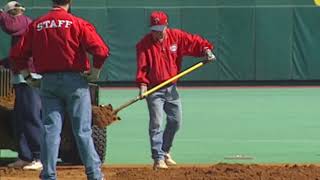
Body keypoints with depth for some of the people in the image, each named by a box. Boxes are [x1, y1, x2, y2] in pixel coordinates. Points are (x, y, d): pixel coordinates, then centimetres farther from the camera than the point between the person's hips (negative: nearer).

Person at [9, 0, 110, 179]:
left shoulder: (36, 25, 4)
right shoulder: (78, 24, -7)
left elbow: (17, 54, 3)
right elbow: (101, 50, -16)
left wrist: (27, 76, 13)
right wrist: (95, 72, -1)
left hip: (48, 82, 3)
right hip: (75, 81, -3)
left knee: (50, 130, 5)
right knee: (83, 131, 2)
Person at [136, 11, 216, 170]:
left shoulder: (176, 36, -2)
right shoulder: (144, 44, -12)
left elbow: (194, 42, 2)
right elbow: (142, 67, -15)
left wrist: (206, 49, -17)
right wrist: (142, 85, -27)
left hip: (171, 88, 5)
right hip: (154, 89, -5)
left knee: (175, 121, 11)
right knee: (156, 124, -10)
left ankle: (165, 151, 31)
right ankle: (158, 158, -8)